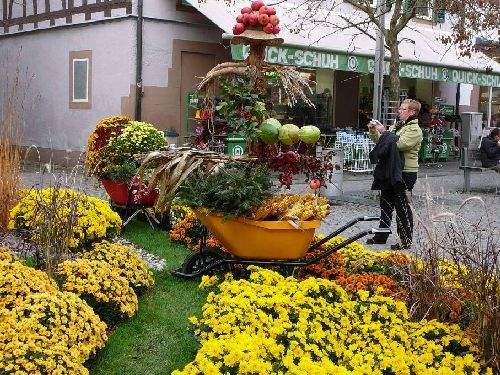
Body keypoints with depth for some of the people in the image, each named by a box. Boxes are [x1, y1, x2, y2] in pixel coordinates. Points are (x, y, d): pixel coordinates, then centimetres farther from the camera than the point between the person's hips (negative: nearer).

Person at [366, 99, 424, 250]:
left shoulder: (414, 129, -10)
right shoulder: (396, 126, 16)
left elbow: (400, 144, -25)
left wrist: (384, 132, -20)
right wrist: (374, 131, 4)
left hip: (406, 172, -9)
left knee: (402, 206, -3)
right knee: (386, 203, 14)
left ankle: (406, 240, 7)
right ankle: (381, 236, 25)